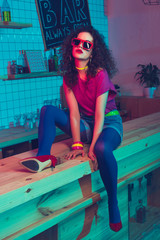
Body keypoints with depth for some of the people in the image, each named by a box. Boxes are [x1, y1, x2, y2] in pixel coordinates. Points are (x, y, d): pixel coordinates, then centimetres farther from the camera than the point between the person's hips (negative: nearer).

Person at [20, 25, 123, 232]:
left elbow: (100, 114, -20)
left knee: (102, 148, -38)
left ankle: (113, 204, -18)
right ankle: (44, 157, -28)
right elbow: (74, 112, -8)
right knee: (48, 110, -8)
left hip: (109, 123, -5)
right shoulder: (69, 76, -2)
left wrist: (92, 146, -25)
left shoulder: (100, 74, -17)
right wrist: (77, 144, -16)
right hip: (85, 124, 6)